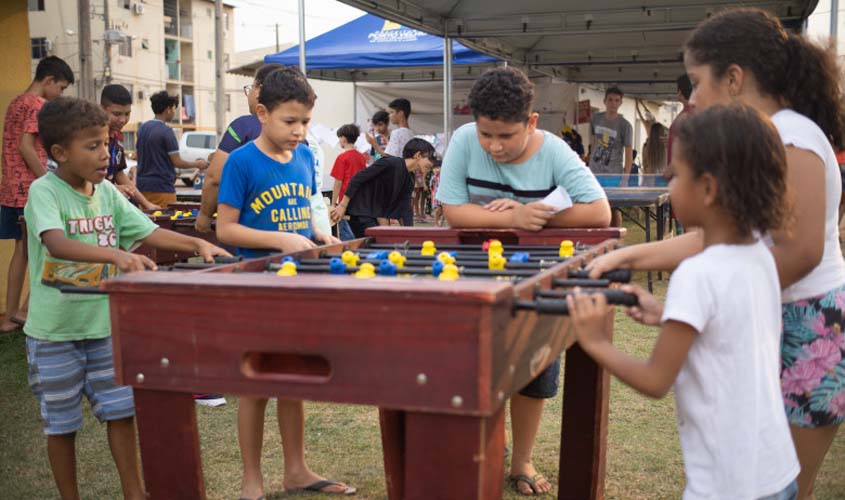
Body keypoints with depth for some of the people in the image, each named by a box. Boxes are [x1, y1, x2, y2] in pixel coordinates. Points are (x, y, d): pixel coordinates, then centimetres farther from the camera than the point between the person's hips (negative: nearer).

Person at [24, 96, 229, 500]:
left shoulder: (108, 192, 2)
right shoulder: (44, 191, -16)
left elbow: (149, 232, 2)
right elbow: (56, 243, -34)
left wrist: (197, 244, -14)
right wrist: (116, 255, -48)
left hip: (105, 326, 5)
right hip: (54, 332, -5)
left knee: (120, 410, 9)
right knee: (61, 422, 10)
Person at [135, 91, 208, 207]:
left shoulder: (143, 128, 9)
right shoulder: (166, 131, -14)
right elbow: (177, 162, -14)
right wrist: (197, 164, 1)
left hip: (143, 186, 8)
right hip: (161, 188, -8)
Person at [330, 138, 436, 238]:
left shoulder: (410, 179, 8)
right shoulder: (391, 163, -19)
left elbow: (405, 208, 7)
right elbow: (357, 178, -18)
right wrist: (343, 205, -18)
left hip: (372, 215, 9)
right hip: (358, 210, -9)